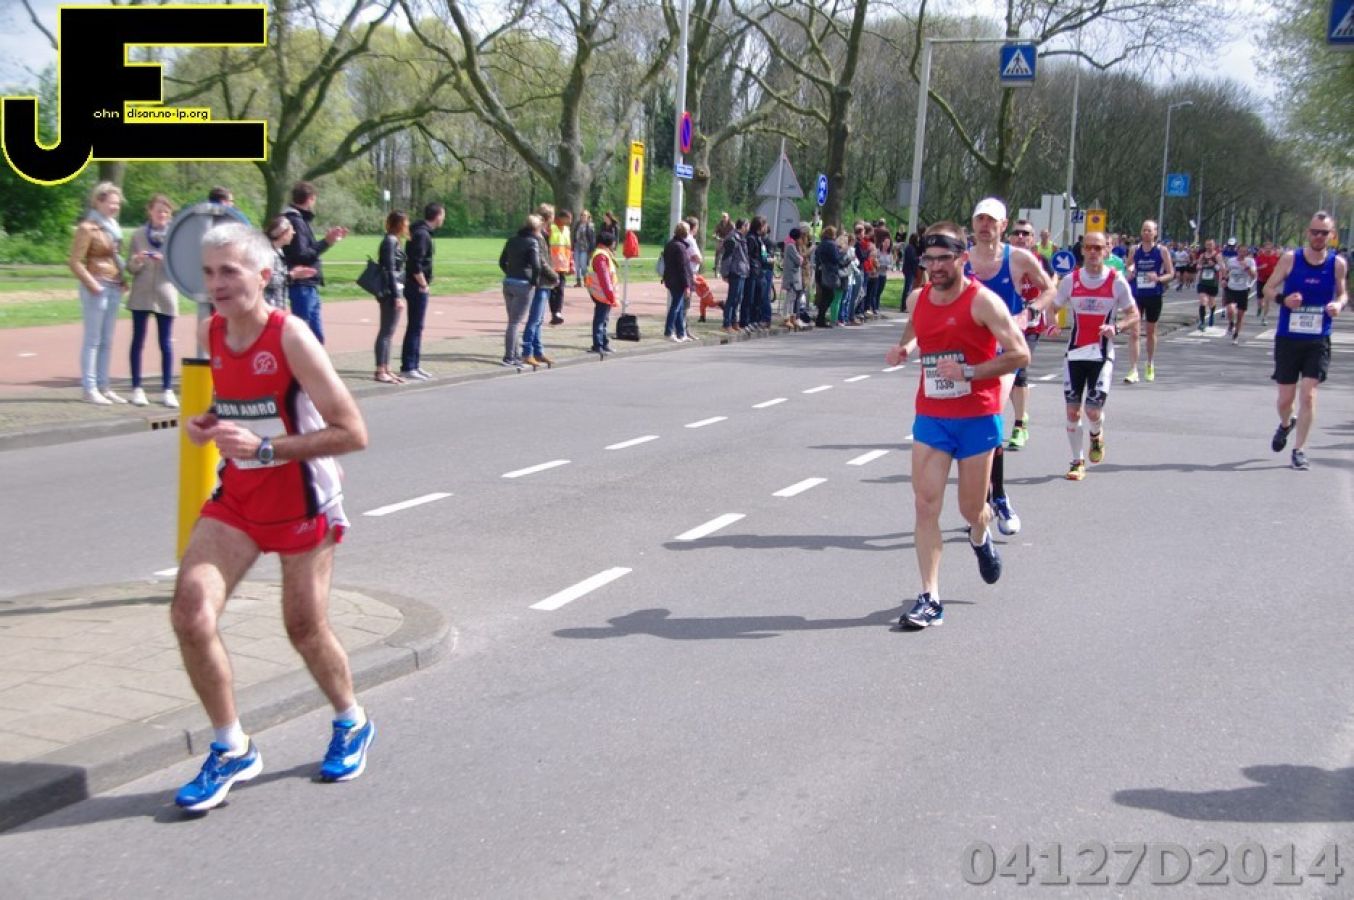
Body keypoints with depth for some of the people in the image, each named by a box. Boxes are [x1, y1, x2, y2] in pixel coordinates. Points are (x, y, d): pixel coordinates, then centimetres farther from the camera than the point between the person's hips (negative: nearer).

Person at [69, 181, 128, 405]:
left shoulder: (113, 227, 15)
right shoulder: (87, 228, -10)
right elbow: (75, 262, -14)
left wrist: (123, 280, 12)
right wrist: (92, 284, -18)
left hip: (114, 288, 8)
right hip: (97, 288, -8)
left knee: (107, 341, 12)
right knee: (93, 340, -4)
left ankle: (104, 386, 18)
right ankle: (90, 389, -1)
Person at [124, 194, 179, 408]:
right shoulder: (138, 235, 5)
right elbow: (130, 267, 6)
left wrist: (166, 260, -18)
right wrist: (137, 261, -15)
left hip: (165, 296, -1)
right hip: (141, 294, 1)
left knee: (166, 343, 2)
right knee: (138, 341, 4)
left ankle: (167, 390, 7)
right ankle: (137, 388, 10)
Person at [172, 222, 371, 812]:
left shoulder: (291, 337, -21)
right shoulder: (210, 333, -2)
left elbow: (352, 433, -23)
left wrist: (265, 447, -29)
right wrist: (206, 425, -5)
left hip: (302, 506, -5)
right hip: (236, 500, 5)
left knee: (305, 628, 7)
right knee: (190, 614, -11)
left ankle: (353, 726, 37)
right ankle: (231, 750, 7)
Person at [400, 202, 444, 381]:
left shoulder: (422, 231, 13)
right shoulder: (422, 234, -17)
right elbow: (416, 263, -24)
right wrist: (423, 284, -16)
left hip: (416, 286, 10)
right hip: (417, 287, -10)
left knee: (416, 327, 15)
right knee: (415, 327, -5)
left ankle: (414, 365, 22)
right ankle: (408, 368, -2)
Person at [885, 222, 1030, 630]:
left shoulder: (982, 301, -13)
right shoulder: (918, 299, 4)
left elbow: (1020, 354, -16)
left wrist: (968, 372, -24)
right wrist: (904, 347, 4)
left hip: (977, 418, -4)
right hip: (930, 416, 4)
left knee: (971, 508, 8)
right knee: (926, 505, -7)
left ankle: (980, 537, 47)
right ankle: (930, 599, -4)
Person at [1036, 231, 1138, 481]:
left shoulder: (1117, 282, -5)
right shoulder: (1070, 281, -1)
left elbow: (1133, 314, 3)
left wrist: (1116, 327, -17)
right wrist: (1053, 324, -14)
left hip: (1102, 354, -2)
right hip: (1075, 353, 2)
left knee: (1094, 410, -10)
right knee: (1073, 410, 2)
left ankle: (1096, 436, 26)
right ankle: (1077, 461, 18)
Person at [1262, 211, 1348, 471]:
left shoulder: (1338, 263, -2)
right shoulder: (1291, 258, -5)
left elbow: (1343, 292, 13)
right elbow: (1269, 288, 3)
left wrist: (1339, 304, -11)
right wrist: (1283, 299, -18)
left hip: (1318, 341, 0)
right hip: (1287, 339, 0)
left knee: (1308, 396, -9)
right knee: (1285, 398, 8)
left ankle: (1299, 450, 3)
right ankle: (1285, 424, 43)